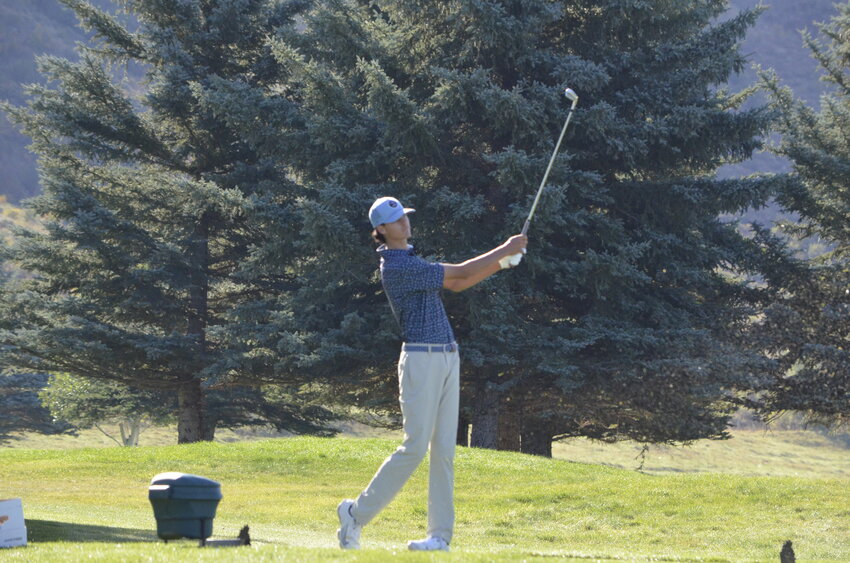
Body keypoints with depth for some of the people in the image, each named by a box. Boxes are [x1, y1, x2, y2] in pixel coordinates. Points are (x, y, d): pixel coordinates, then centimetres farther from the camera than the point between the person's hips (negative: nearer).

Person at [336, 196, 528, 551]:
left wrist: (501, 263, 12)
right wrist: (504, 249, -6)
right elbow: (460, 273, -13)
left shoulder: (408, 261, 19)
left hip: (447, 359, 9)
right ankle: (357, 513, 1)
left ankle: (441, 535, 3)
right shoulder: (397, 266, -14)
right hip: (422, 359, -9)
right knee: (416, 447, -10)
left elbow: (456, 284, 23)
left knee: (444, 449, 4)